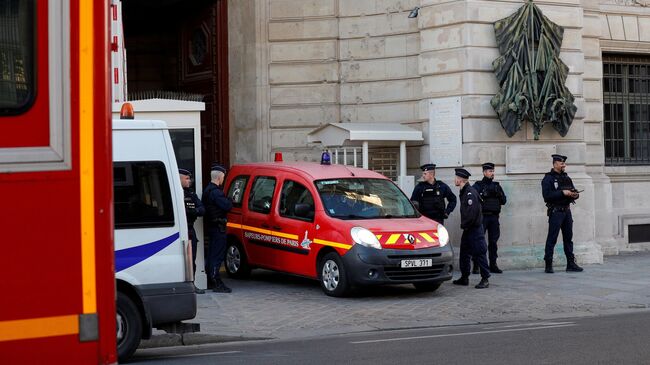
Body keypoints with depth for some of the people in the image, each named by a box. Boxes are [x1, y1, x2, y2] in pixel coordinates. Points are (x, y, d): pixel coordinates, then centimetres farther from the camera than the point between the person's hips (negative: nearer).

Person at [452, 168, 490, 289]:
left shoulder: (470, 193, -19)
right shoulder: (464, 192, 12)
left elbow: (472, 212, -25)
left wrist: (464, 225, -16)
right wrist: (464, 225, 12)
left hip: (475, 228, -10)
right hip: (467, 229, 10)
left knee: (479, 253, -6)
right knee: (464, 253, 14)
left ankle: (485, 279, -2)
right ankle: (464, 278, 22)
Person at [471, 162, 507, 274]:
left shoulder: (496, 185, 16)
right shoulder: (478, 185, 2)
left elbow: (503, 201, 13)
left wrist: (498, 193, -4)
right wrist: (484, 194, -17)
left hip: (494, 217, 5)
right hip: (482, 216, -4)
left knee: (493, 241, 5)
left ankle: (493, 265, 11)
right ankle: (476, 266, -5)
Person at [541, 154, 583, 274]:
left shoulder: (566, 178, 15)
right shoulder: (548, 178, -7)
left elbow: (574, 191, 19)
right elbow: (547, 195, -17)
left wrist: (575, 194, -4)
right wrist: (562, 193, -21)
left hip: (567, 211, 7)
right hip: (555, 212, -7)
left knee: (568, 238, 10)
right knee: (552, 239, -5)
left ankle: (571, 264, 15)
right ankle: (548, 266, -1)